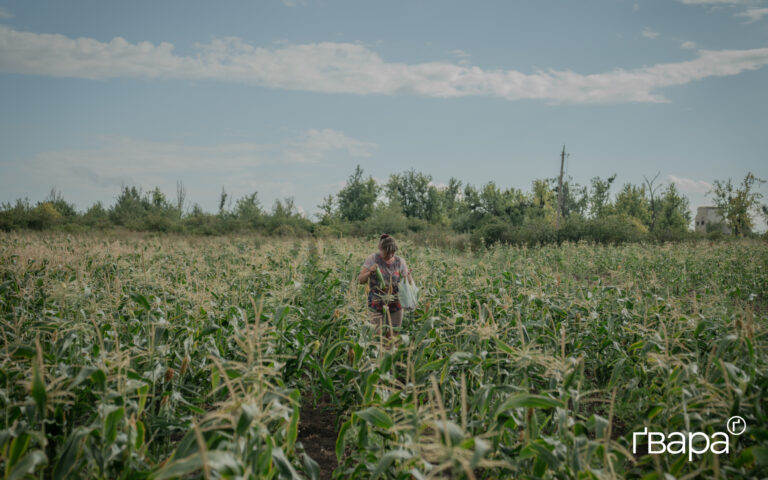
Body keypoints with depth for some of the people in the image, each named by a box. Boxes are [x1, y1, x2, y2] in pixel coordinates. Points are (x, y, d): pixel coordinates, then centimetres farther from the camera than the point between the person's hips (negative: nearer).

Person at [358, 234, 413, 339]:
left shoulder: (400, 261, 1)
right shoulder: (372, 259, -4)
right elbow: (360, 280, -4)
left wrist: (409, 276, -19)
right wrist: (370, 272, -23)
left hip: (395, 305, 2)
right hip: (376, 305, -2)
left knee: (392, 335, 6)